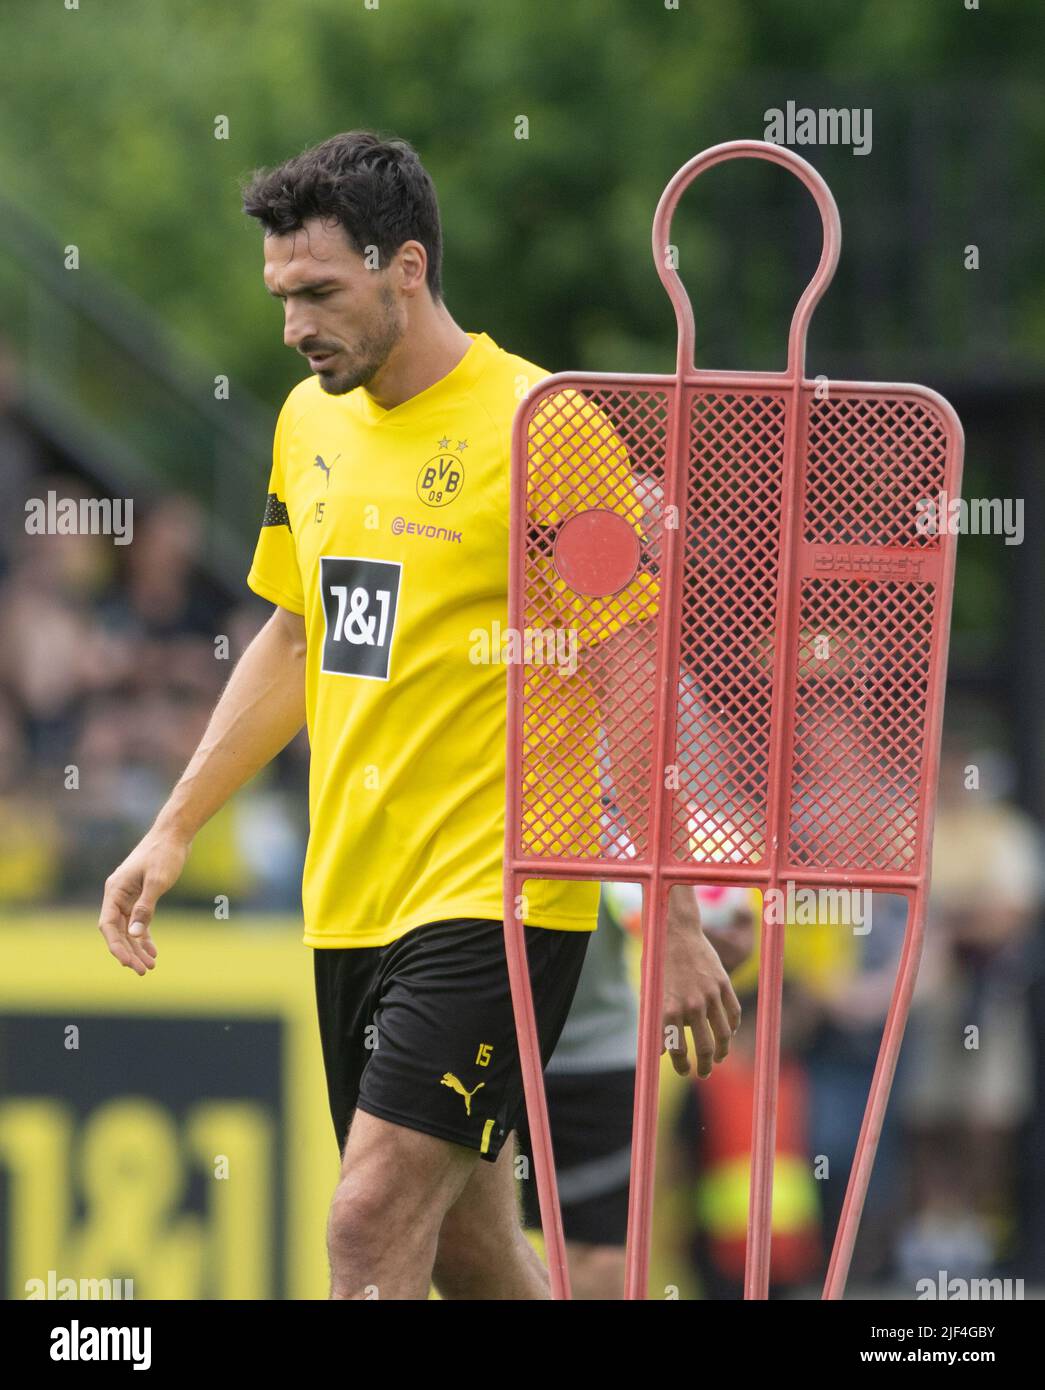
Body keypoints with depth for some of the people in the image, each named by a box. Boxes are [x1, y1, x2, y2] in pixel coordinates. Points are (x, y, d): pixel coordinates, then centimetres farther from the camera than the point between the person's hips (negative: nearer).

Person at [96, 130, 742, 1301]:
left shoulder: (541, 430, -12)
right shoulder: (309, 422, 10)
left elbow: (637, 683, -10)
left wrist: (677, 924, -11)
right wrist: (173, 832, 20)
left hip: (495, 900, -7)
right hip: (350, 899, 7)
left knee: (371, 1231, -16)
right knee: (466, 1246, 11)